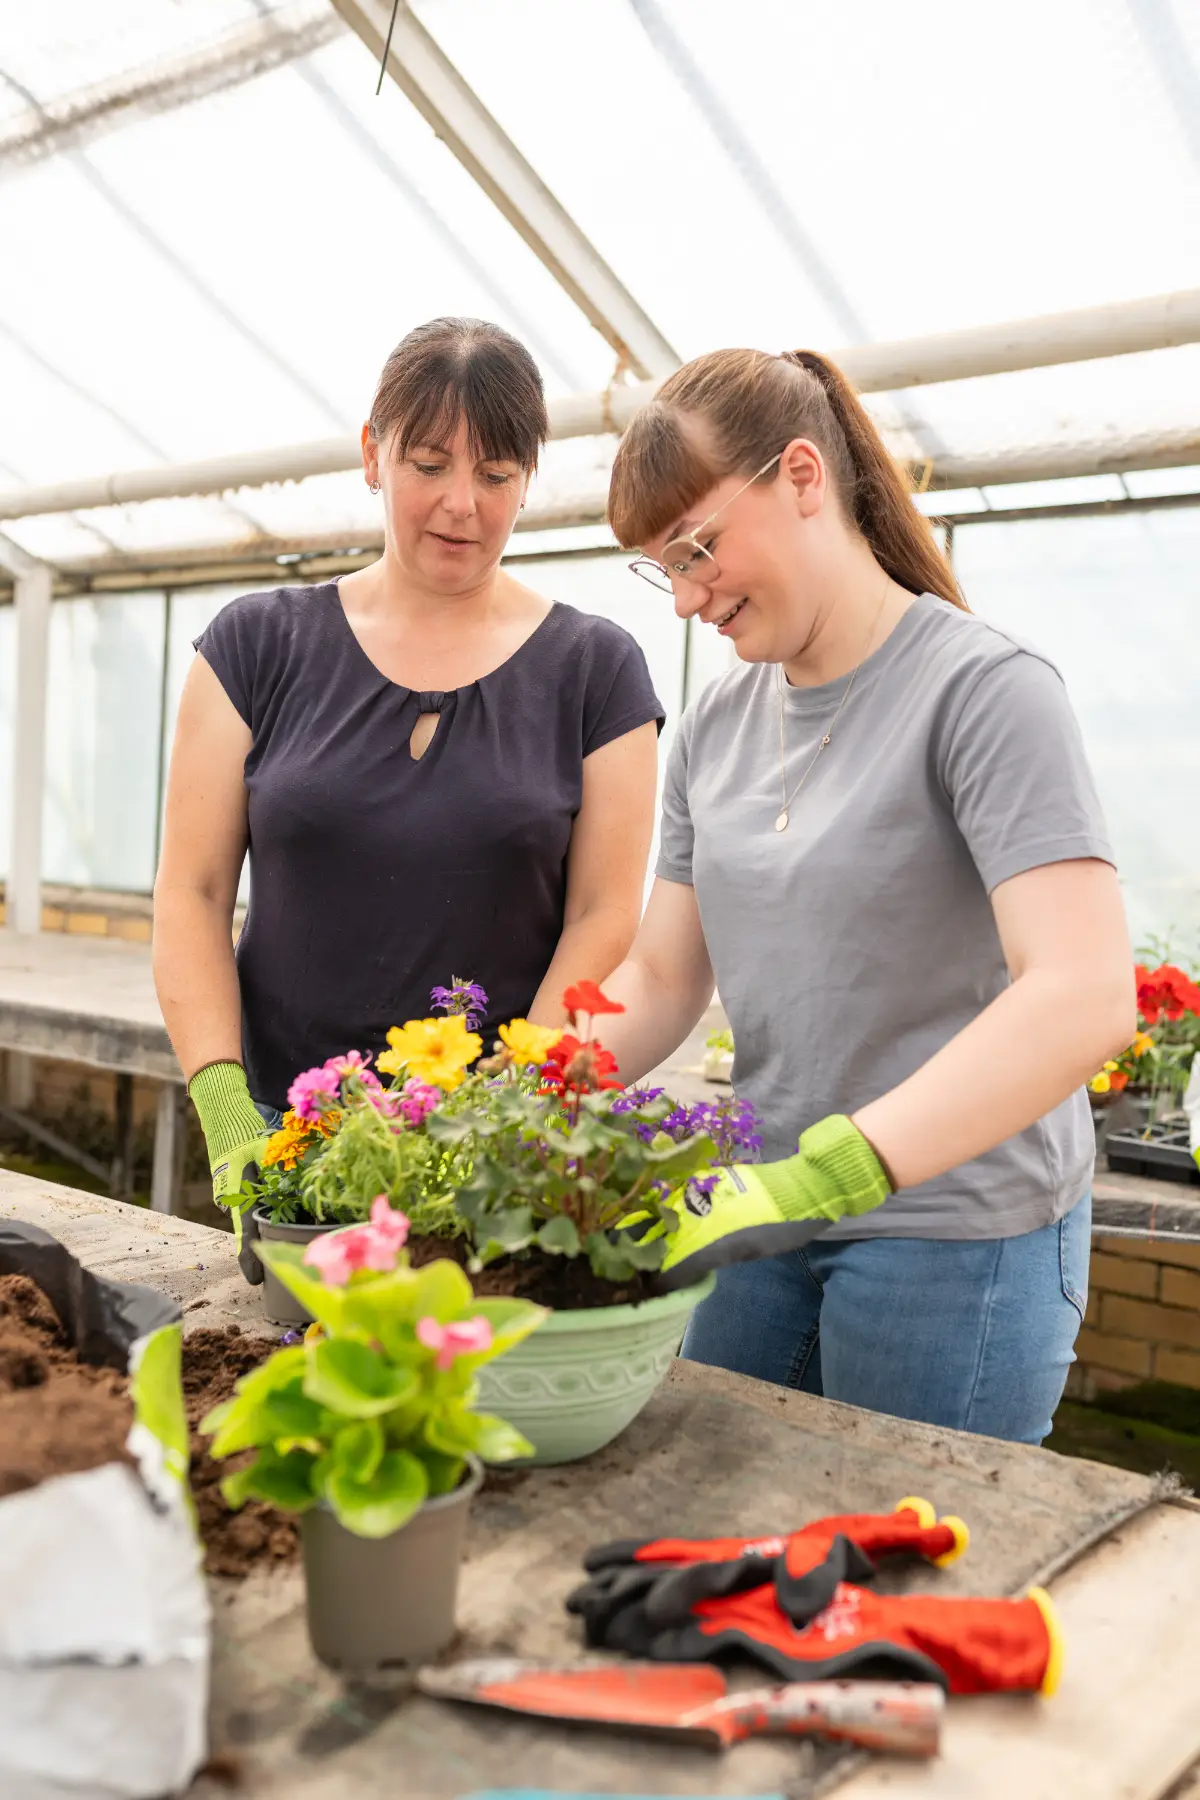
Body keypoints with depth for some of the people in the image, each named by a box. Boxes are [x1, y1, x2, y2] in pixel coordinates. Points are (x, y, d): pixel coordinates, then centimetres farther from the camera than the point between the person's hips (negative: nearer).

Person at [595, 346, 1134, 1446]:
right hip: (774, 1227, 6)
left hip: (958, 1231, -5)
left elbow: (1086, 998, -27)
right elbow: (661, 979, 7)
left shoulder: (986, 690, -14)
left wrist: (815, 1175, -34)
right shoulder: (715, 728, 6)